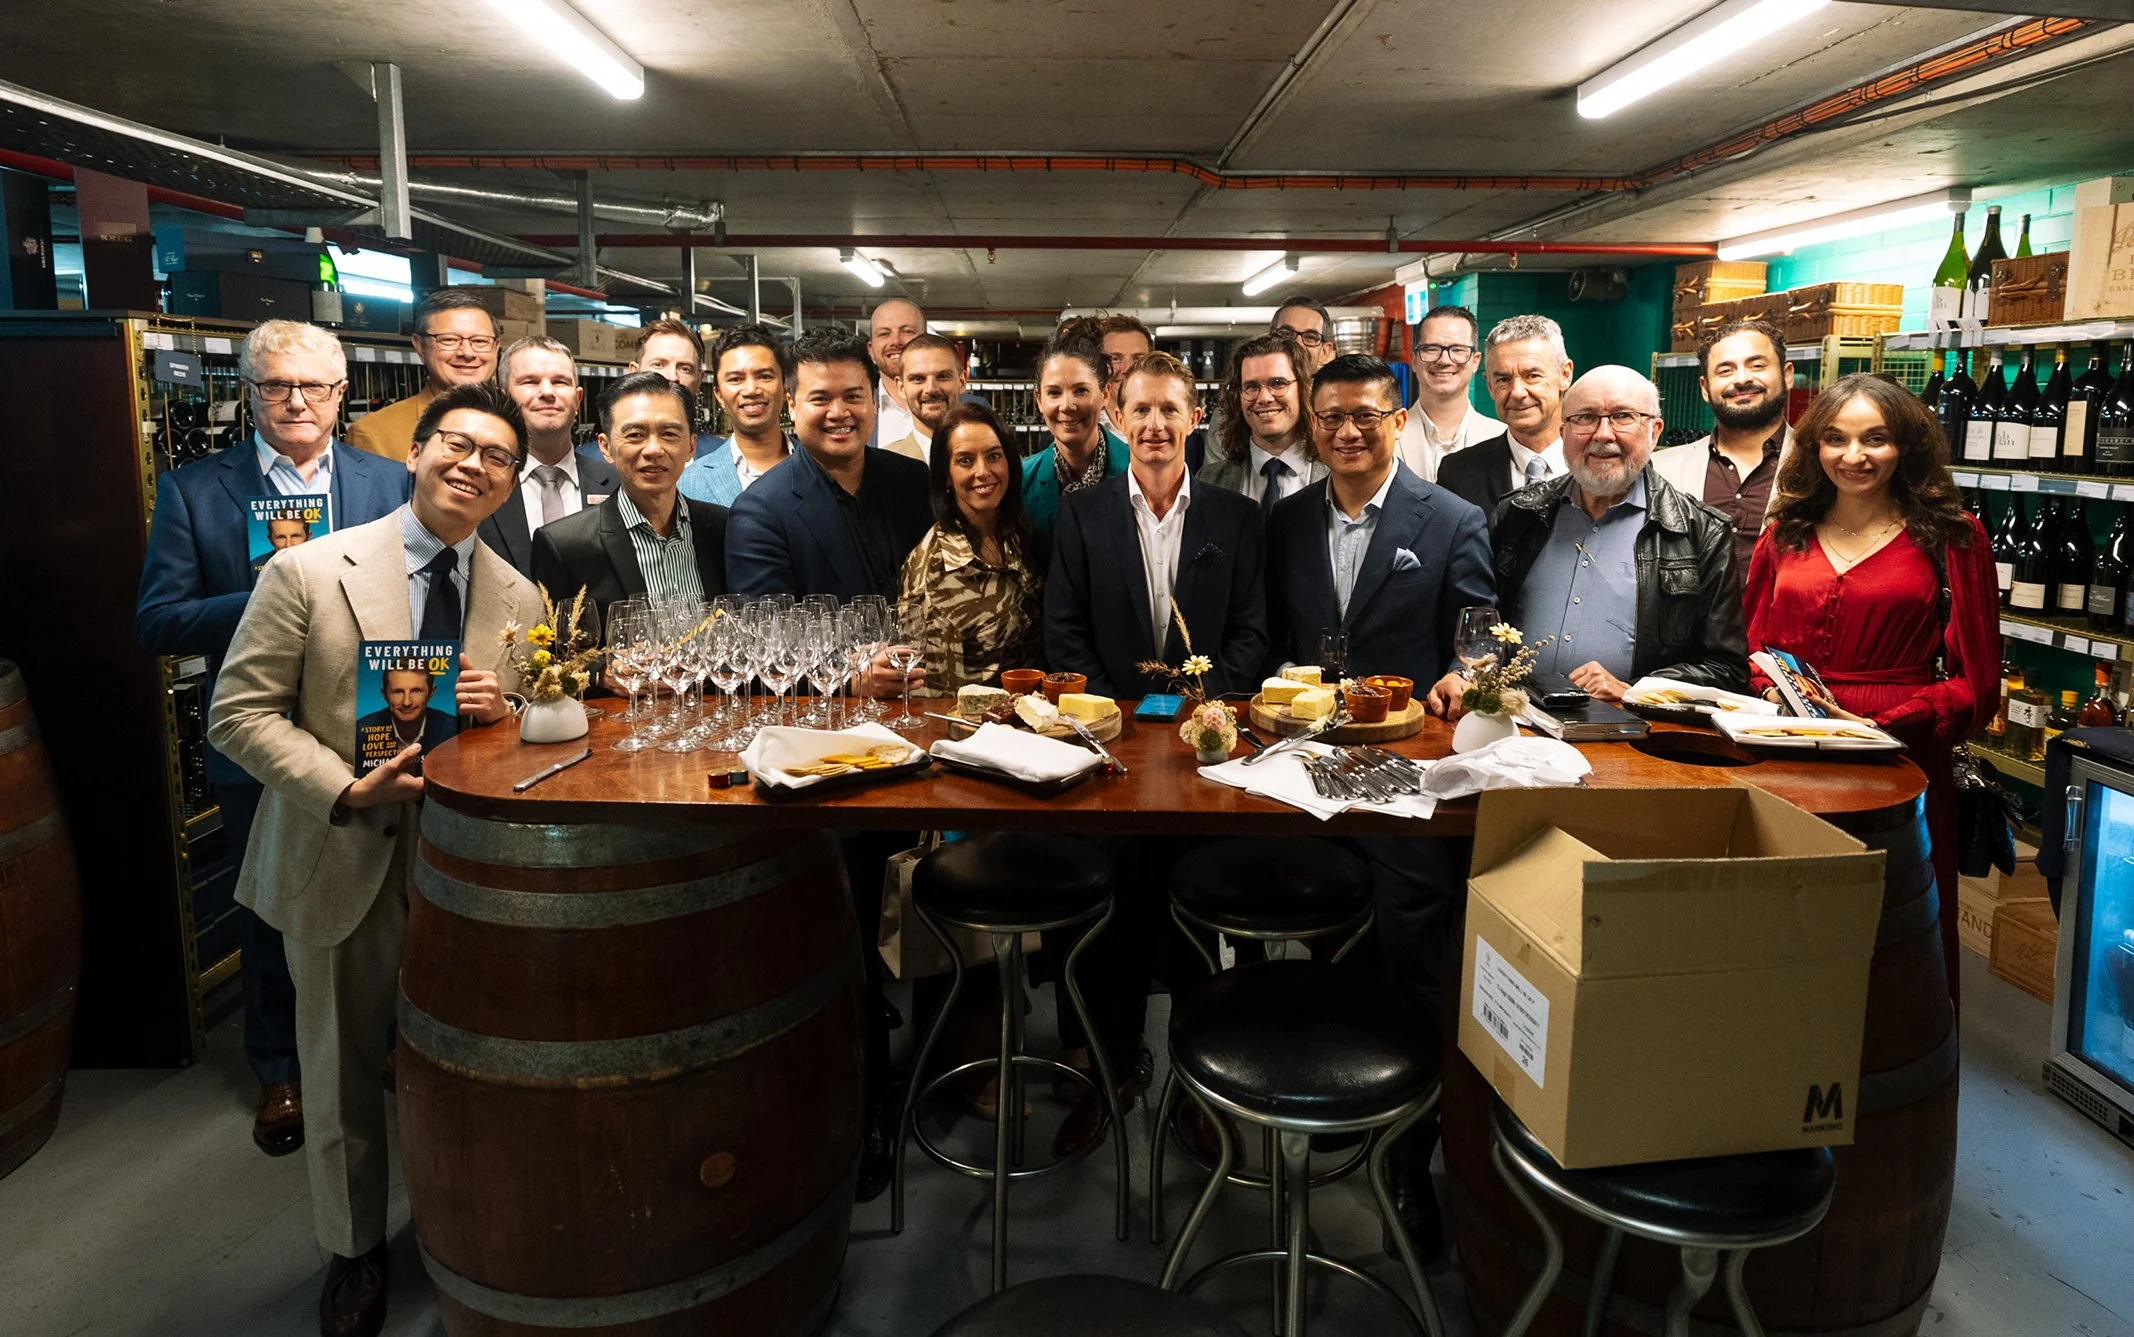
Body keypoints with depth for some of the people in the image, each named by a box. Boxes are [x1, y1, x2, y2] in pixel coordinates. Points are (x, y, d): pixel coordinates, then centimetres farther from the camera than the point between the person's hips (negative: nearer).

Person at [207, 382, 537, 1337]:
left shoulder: (519, 599, 1)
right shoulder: (309, 571, -8)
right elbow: (239, 712, -8)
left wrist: (504, 709, -14)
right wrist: (346, 790, -20)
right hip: (339, 859, -1)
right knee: (342, 1072, 15)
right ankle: (355, 1248, 39)